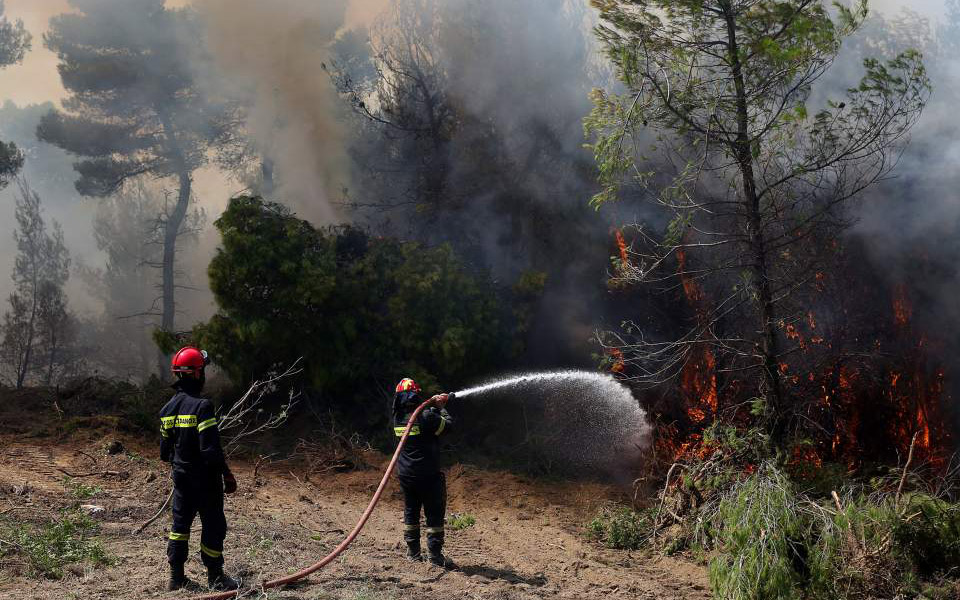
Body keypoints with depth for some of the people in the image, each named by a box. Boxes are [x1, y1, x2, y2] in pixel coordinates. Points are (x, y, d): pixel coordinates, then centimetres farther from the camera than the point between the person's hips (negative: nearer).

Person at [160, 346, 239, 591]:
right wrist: (227, 473, -15)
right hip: (204, 478, -7)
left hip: (181, 477, 7)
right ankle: (215, 577, 13)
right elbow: (211, 448, -23)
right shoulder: (202, 406, -19)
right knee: (213, 525, 4)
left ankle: (176, 577, 19)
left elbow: (164, 451, 11)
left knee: (180, 523, 14)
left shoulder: (168, 408, 5)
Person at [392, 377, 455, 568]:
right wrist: (441, 409, 8)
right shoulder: (425, 417, -19)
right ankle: (435, 555, 1)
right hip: (427, 474, -6)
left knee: (410, 512, 16)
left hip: (405, 474, 6)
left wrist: (434, 406, 18)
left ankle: (413, 552, 21)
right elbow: (447, 424, -8)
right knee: (434, 514, 2)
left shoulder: (398, 418, 1)